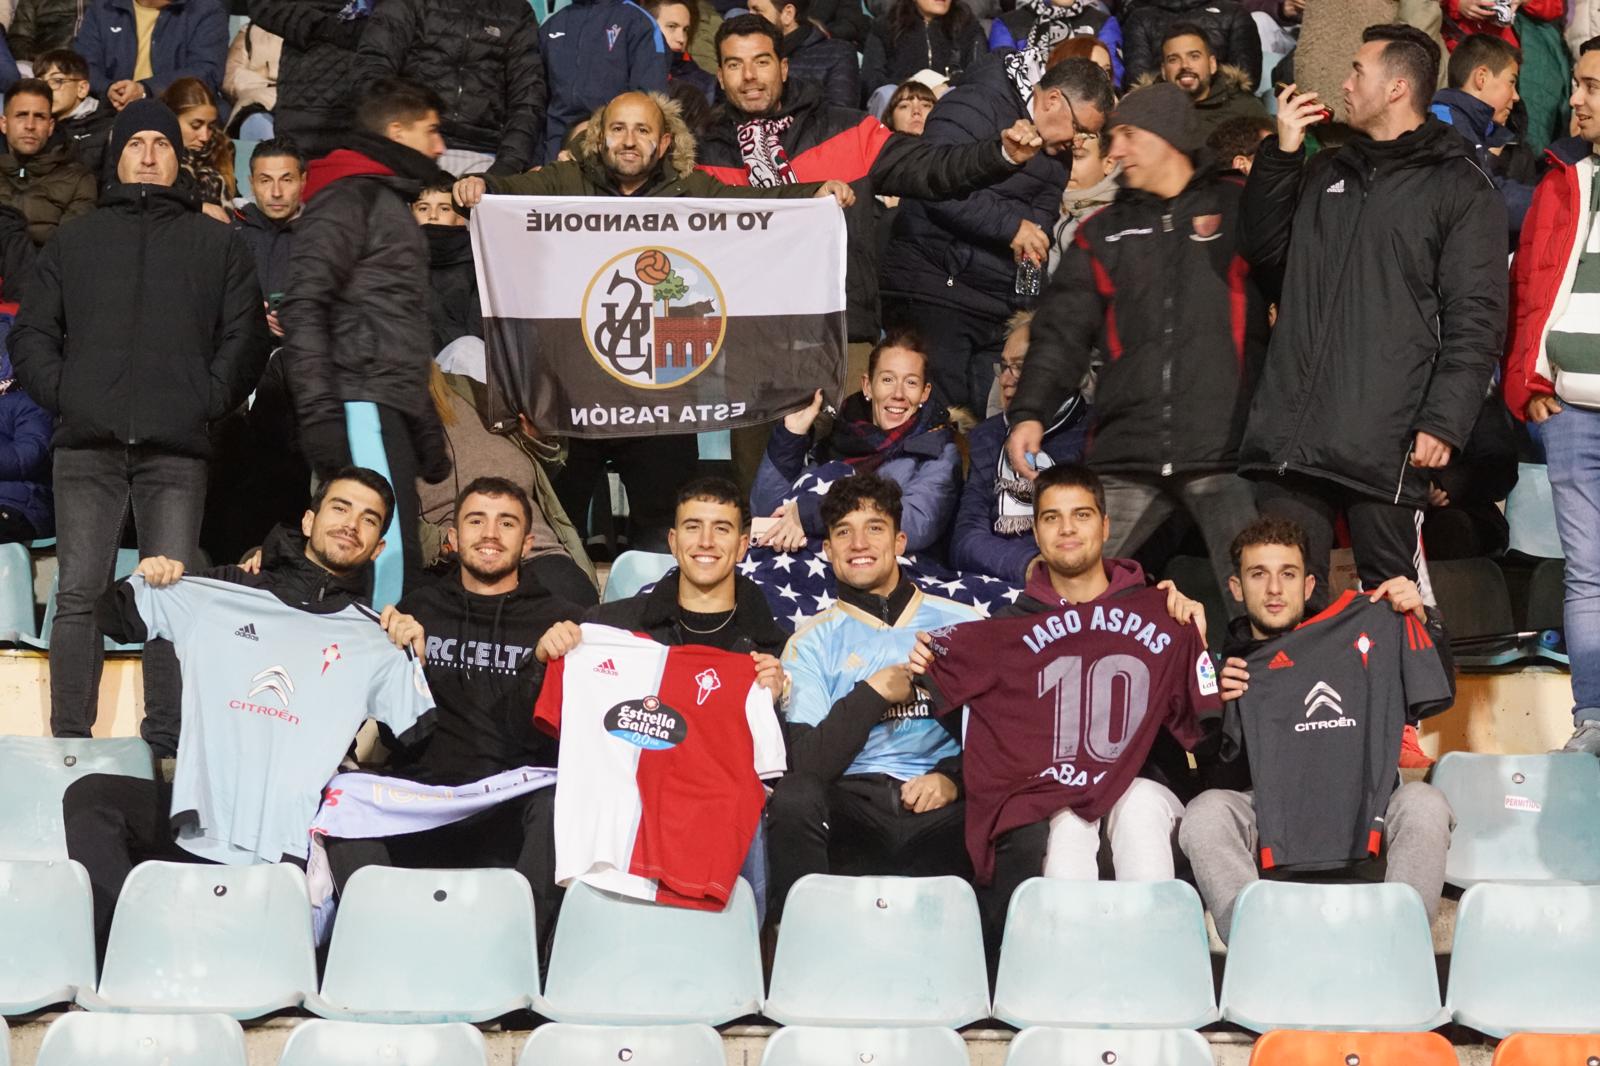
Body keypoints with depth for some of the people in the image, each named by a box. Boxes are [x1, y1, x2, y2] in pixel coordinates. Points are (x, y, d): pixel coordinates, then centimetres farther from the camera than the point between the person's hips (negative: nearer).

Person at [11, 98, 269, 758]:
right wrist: (62, 394, 0)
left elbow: (245, 336, 9)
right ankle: (70, 741, -2)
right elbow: (32, 334, 15)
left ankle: (165, 743, -2)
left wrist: (209, 401, -3)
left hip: (176, 453, -1)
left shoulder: (217, 245, 16)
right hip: (87, 447, 1)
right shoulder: (73, 241, 20)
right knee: (79, 595, -4)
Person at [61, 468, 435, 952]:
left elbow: (425, 742, 6)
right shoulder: (214, 598, 13)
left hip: (287, 848, -1)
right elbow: (115, 617, 24)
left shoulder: (377, 644, 11)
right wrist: (143, 579, 6)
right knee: (90, 797, -25)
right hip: (197, 820, 2)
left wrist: (415, 661, -4)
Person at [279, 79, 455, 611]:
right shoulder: (348, 197, -2)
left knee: (397, 554, 4)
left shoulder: (391, 202, 29)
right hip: (363, 403, -10)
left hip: (393, 408, 10)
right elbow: (304, 305, -13)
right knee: (389, 548, -19)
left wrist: (426, 427, 27)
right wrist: (318, 410, -22)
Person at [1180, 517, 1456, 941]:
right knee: (1206, 812, -28)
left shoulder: (1354, 635, 14)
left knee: (1424, 805, -27)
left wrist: (1420, 621, 2)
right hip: (1271, 833, 0)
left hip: (1364, 817, 1)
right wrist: (1216, 710, -8)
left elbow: (1436, 696, 15)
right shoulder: (1228, 660, 13)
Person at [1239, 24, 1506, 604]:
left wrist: (1444, 421, -15)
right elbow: (1261, 249, 19)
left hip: (1382, 445, -5)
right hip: (1289, 432, 5)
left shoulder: (1460, 187, 1)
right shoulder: (1326, 173, 20)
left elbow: (1474, 320, -5)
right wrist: (1282, 152, 11)